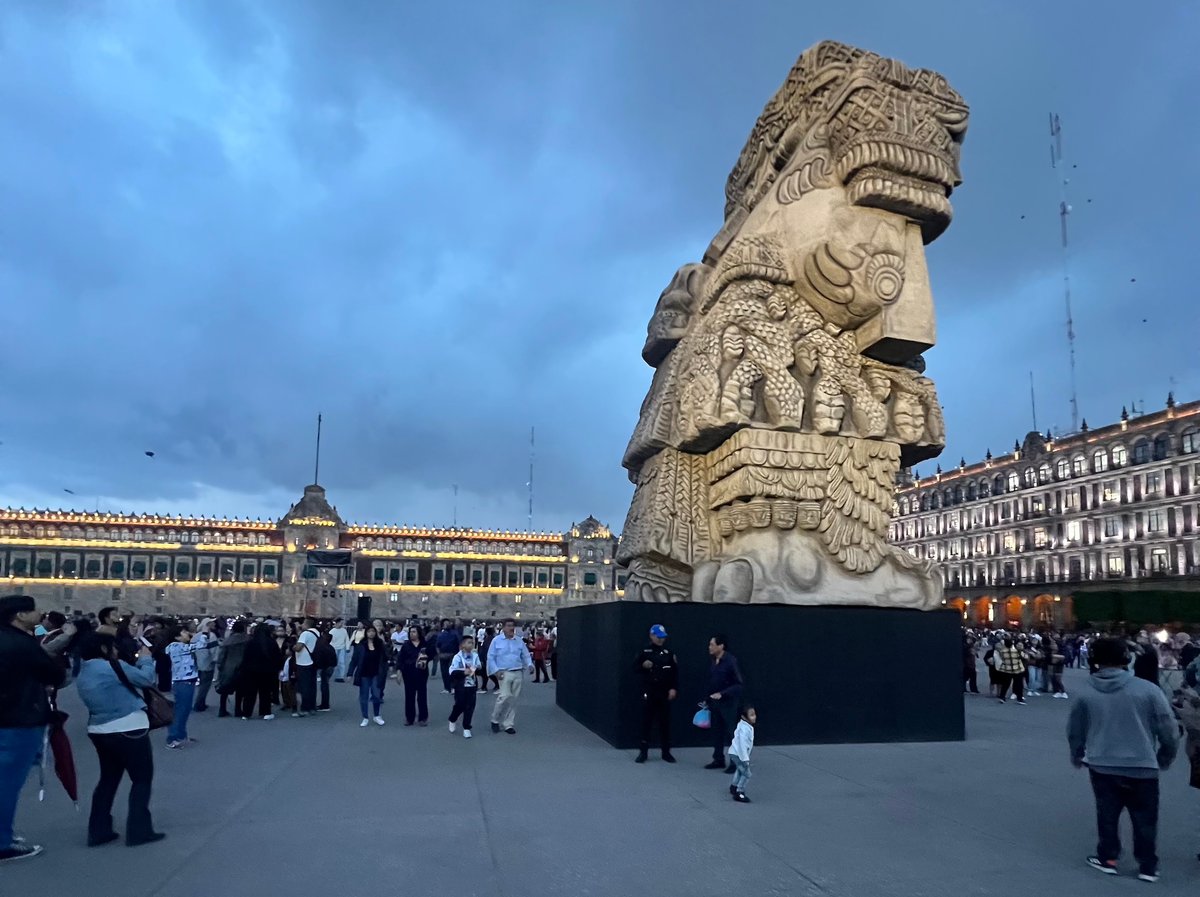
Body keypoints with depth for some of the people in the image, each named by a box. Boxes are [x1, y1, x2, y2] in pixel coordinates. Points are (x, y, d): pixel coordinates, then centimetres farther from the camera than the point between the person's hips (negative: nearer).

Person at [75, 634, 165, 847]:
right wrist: (145, 659, 5)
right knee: (142, 779, 4)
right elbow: (146, 679, -11)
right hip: (127, 730, -8)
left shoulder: (82, 674, 11)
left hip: (99, 731, 8)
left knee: (108, 779, 19)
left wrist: (137, 662, 14)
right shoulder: (112, 665, -16)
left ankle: (98, 831, 20)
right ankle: (138, 832, 4)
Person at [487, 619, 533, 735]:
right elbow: (490, 657, 0)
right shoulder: (496, 640, -1)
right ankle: (495, 720, 5)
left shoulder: (519, 640, 8)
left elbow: (526, 655, 11)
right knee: (505, 696, -17)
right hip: (504, 673, -4)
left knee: (513, 700, 5)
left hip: (518, 673, 4)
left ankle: (508, 724, 15)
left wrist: (530, 665, -8)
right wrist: (496, 671, -11)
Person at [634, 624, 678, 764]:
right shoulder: (644, 651, 2)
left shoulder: (669, 652, 5)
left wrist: (674, 688, -4)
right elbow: (635, 668, 5)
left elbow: (675, 672, 5)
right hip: (648, 691, -1)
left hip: (665, 692, 1)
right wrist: (643, 666, -15)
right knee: (646, 721, 1)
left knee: (665, 722, 5)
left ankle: (666, 752, 16)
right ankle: (643, 752, 11)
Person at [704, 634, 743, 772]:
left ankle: (735, 763, 10)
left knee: (730, 733, 0)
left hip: (728, 703, -7)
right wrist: (708, 700, 13)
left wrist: (722, 694, -25)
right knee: (716, 732, 12)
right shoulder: (714, 661, 5)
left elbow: (738, 684, -16)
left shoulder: (730, 661, -16)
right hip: (714, 703, 7)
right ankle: (718, 760, 23)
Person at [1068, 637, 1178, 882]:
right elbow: (1168, 729, -5)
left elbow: (1075, 731, 8)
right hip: (1142, 766, -1)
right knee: (1144, 817, 15)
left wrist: (1077, 755, 27)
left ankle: (1107, 858, 24)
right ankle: (1147, 866, 22)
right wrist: (1165, 757, 13)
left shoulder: (1086, 693, -3)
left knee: (1107, 813, 16)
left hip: (1102, 765, 1)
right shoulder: (1148, 689, -11)